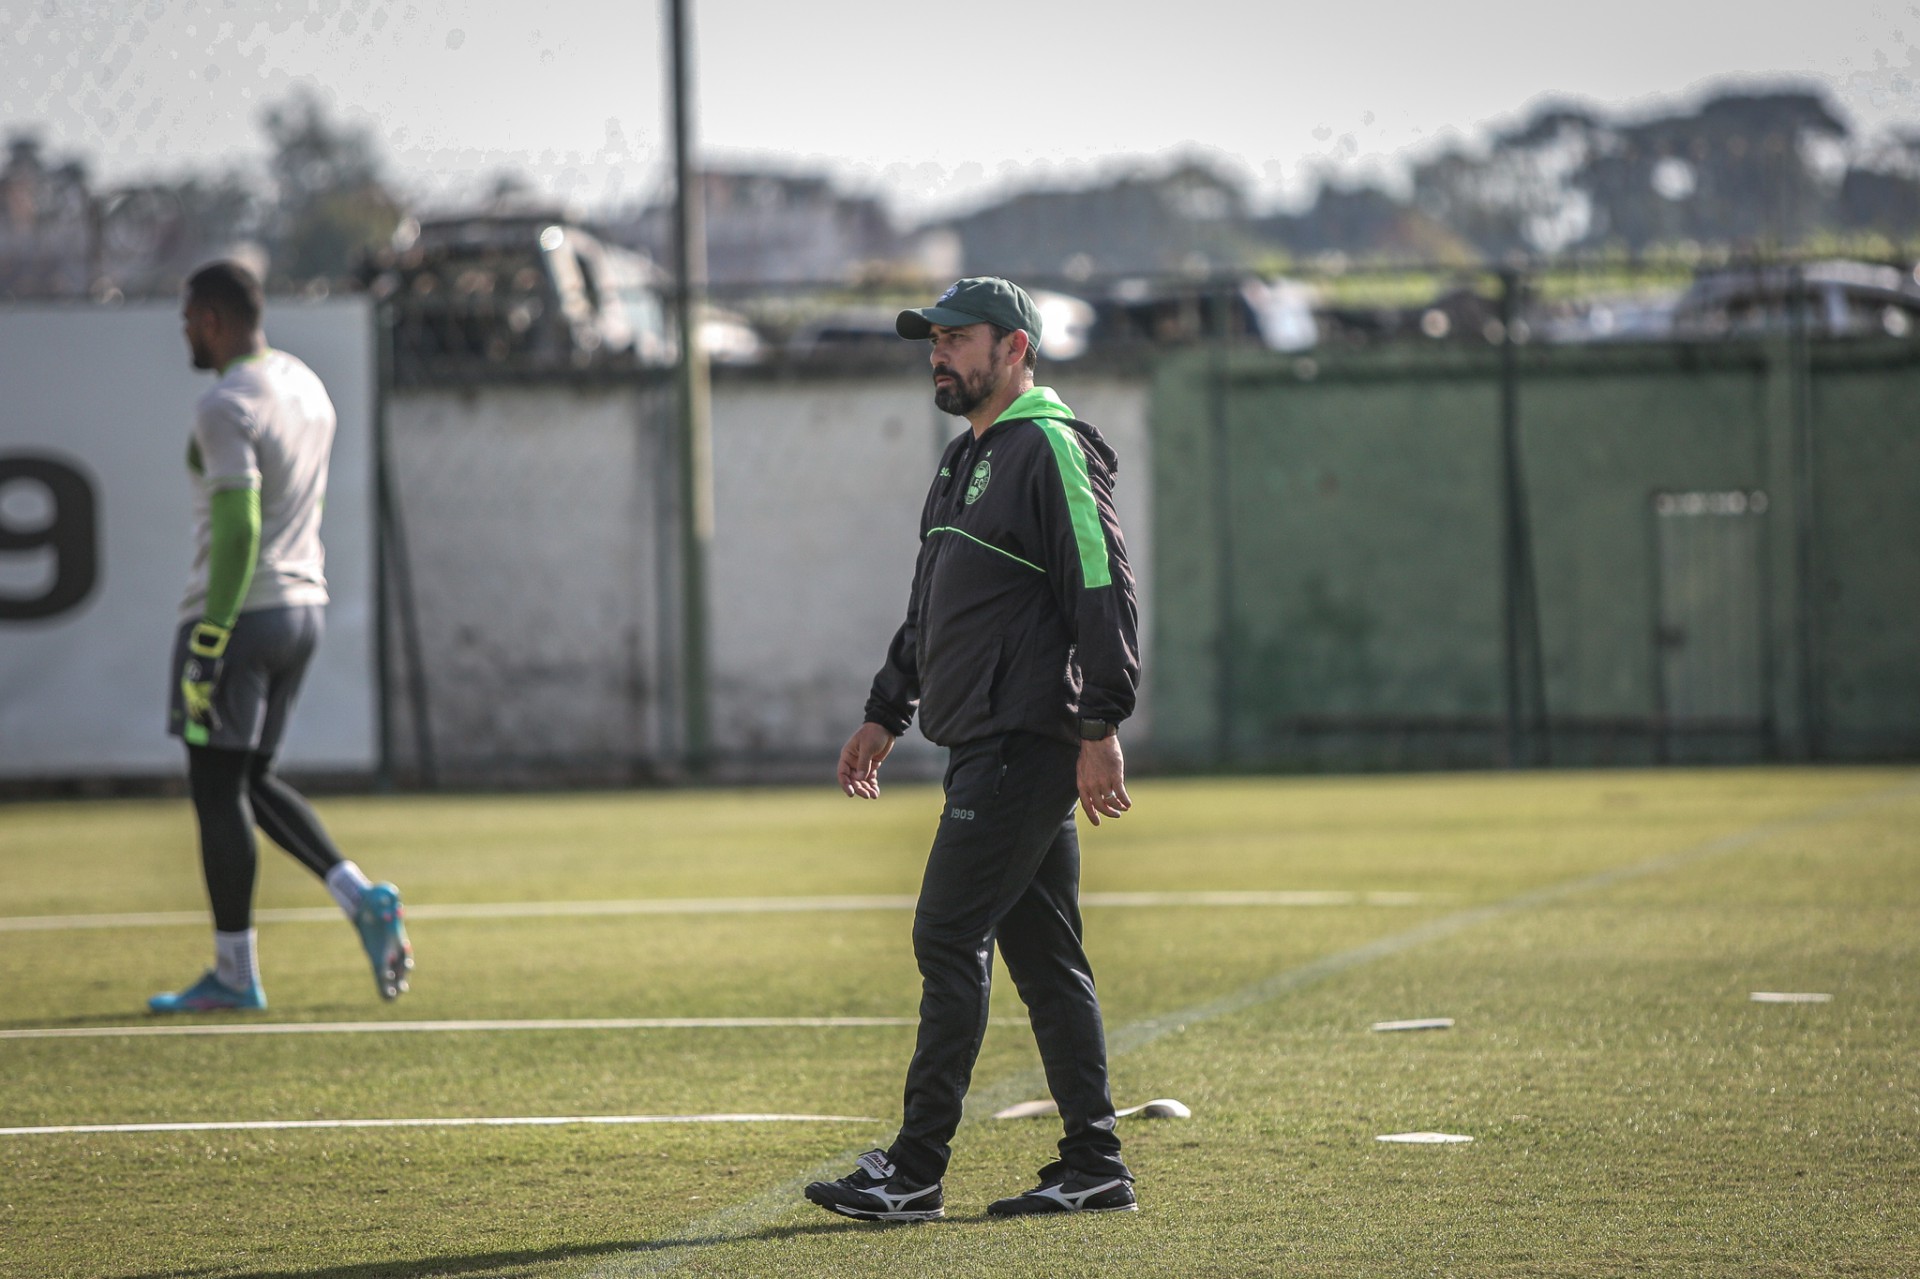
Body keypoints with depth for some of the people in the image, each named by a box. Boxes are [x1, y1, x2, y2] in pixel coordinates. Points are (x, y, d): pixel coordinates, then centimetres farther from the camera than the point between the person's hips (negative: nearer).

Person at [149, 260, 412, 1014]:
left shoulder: (226, 407, -15)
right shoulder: (307, 388, 13)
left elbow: (239, 530, -23)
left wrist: (207, 644, -22)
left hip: (237, 612, -9)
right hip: (303, 605, 9)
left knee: (217, 788, -1)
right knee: (250, 781, 18)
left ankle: (234, 974, 2)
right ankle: (361, 896, 1)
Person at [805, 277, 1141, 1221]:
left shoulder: (1050, 451, -11)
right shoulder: (966, 462, 21)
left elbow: (1105, 592, -18)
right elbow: (931, 610, 29)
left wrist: (1100, 728, -23)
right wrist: (885, 715, 26)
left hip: (1025, 745, -10)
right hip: (987, 749, 10)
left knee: (949, 940, -11)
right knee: (1041, 954, 9)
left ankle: (915, 1172, -11)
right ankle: (1094, 1166, 11)